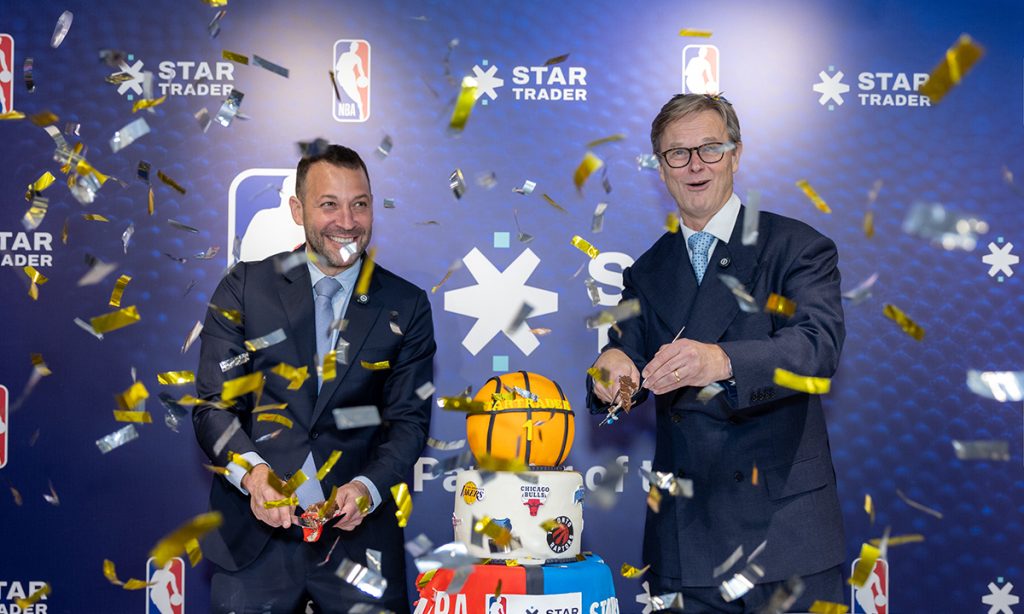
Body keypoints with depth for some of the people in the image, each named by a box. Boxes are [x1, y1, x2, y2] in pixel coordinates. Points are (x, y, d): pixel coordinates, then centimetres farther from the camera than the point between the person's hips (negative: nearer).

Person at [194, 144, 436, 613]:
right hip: (254, 536, 0)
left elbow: (409, 418, 1)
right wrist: (251, 470, -20)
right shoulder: (245, 287, 1)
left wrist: (368, 487, -17)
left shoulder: (406, 306, 3)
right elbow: (213, 403, -2)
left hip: (358, 536, 1)